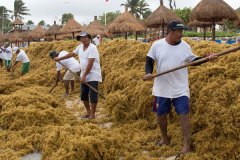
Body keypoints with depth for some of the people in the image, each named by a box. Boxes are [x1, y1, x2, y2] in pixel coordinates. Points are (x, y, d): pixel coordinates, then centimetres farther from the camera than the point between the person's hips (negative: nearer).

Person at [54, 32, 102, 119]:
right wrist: (59, 58, 27)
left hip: (93, 76, -8)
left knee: (93, 96, -5)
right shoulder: (80, 47, 7)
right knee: (84, 95, 11)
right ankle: (88, 112, 26)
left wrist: (84, 76, -21)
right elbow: (71, 54, 22)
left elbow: (90, 64, -21)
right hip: (84, 76, 8)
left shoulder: (92, 48, -17)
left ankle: (92, 114, 5)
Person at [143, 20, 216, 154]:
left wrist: (207, 58, -9)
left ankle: (187, 144, 9)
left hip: (180, 89, -1)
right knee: (161, 114, 14)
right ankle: (165, 138, 38)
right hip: (162, 88, 1)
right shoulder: (157, 45, -7)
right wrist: (148, 72, -16)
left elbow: (193, 60, 6)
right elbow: (149, 60, 1)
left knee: (184, 114, -3)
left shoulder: (185, 46, -3)